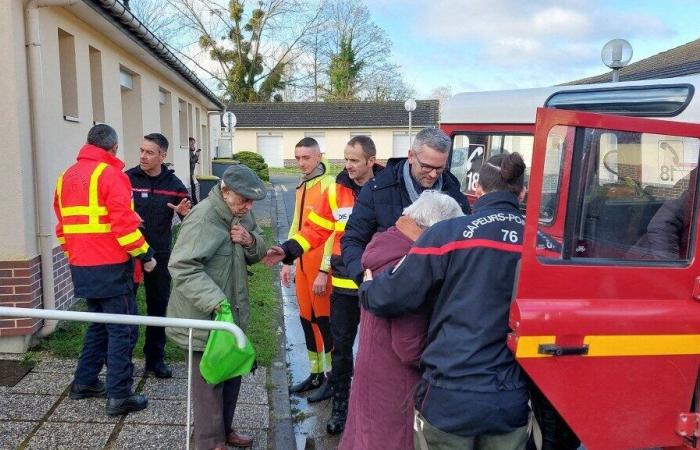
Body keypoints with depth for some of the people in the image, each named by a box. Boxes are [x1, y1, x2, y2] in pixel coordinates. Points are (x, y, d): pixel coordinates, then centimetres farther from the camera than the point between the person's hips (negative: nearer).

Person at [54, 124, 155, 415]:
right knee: (123, 330, -1)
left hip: (82, 268, 8)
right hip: (111, 268, -8)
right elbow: (124, 222, -18)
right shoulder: (110, 174, -11)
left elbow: (63, 225, 18)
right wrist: (145, 255, -9)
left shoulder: (66, 176, 13)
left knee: (99, 324, 22)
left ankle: (84, 382, 28)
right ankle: (118, 396, 1)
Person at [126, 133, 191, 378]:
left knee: (158, 307, 11)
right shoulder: (127, 178, -6)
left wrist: (185, 213, -16)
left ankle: (155, 358, 24)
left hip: (160, 255, 2)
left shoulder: (173, 184, 1)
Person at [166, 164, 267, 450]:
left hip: (233, 313, 9)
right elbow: (182, 266, -29)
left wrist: (251, 241, -11)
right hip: (204, 318, -8)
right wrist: (215, 301, -38)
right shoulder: (202, 218, -22)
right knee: (209, 381, 3)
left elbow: (257, 254, 14)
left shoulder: (242, 214, 5)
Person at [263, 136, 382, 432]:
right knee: (341, 346, 11)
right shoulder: (335, 191, -1)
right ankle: (340, 405, 28)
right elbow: (315, 230, 2)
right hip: (344, 284, 2)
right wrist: (287, 251, -10)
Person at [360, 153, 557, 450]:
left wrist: (368, 288, 12)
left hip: (450, 397, -3)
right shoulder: (543, 243, -1)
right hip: (512, 402, 3)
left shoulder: (448, 233, -12)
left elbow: (390, 298, -9)